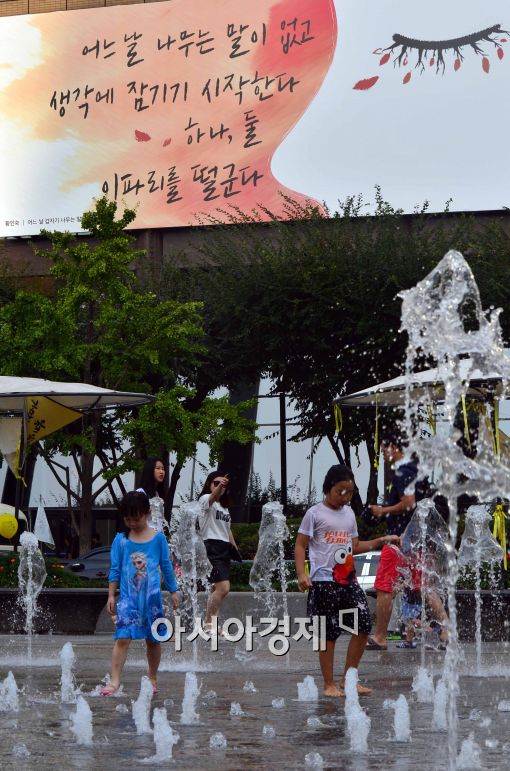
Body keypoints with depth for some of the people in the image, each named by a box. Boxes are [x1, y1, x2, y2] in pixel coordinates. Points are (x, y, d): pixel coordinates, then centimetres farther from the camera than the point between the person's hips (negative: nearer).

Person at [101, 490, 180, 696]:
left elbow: (166, 566, 8)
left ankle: (152, 678, 24)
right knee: (122, 638, -12)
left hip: (151, 596, 1)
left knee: (153, 640, 9)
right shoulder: (121, 540, 2)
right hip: (128, 596, -1)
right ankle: (115, 680, -14)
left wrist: (173, 592, 10)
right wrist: (111, 595, 2)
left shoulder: (158, 538, 1)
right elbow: (115, 569, 5)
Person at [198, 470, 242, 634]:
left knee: (217, 588, 10)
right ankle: (208, 622, -7)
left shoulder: (224, 506, 22)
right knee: (223, 587, -18)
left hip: (224, 549, 9)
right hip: (211, 547, -9)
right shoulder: (205, 499, -5)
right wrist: (219, 486, -52)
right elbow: (213, 496, -30)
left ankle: (211, 623, 16)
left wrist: (235, 548, 19)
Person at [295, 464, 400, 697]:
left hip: (348, 580, 6)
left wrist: (380, 541, 12)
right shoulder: (315, 514, -3)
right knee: (329, 633, -2)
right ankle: (329, 685, 8)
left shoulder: (349, 513, 15)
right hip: (324, 582, -6)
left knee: (363, 625, -1)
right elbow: (300, 545, -4)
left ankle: (348, 678, 11)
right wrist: (301, 574, -16)